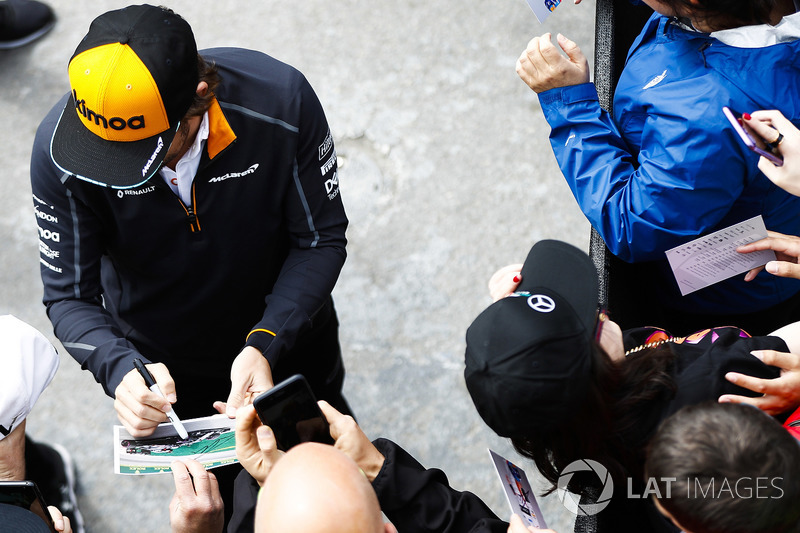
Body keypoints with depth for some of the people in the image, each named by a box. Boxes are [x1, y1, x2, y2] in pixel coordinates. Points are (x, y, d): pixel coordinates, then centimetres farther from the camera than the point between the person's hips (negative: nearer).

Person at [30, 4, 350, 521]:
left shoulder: (282, 101, -33)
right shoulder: (59, 152, -31)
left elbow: (321, 240, -21)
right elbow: (69, 297, -20)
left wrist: (266, 344, -34)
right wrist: (121, 370, -40)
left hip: (290, 335, 0)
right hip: (164, 363, 0)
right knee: (221, 496, 25)